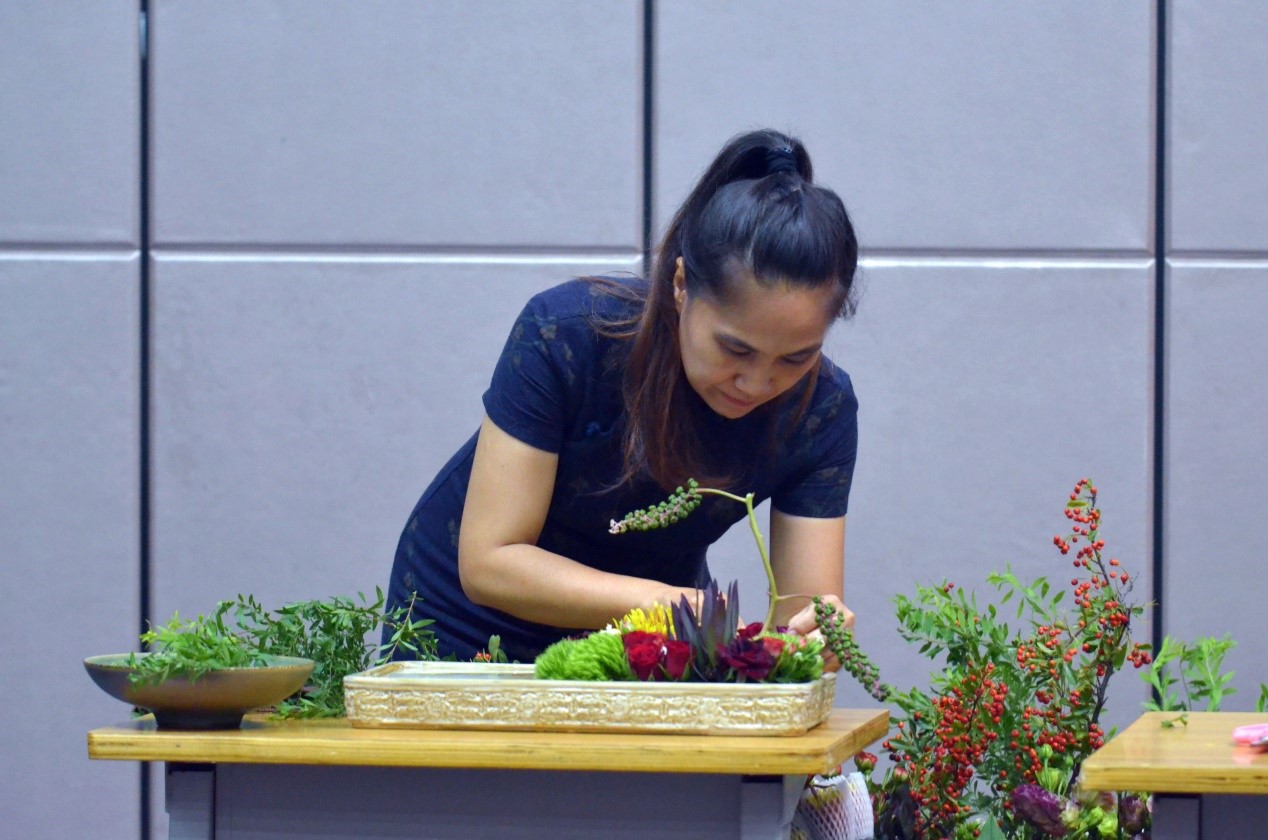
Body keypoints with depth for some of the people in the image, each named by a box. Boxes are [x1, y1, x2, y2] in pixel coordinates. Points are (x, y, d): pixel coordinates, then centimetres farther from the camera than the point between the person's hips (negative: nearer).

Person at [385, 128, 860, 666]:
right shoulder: (565, 335, -26)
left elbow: (807, 611, -17)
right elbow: (489, 563, -26)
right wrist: (664, 602, -38)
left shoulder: (819, 408, -17)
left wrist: (820, 634, -40)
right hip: (472, 631, -2)